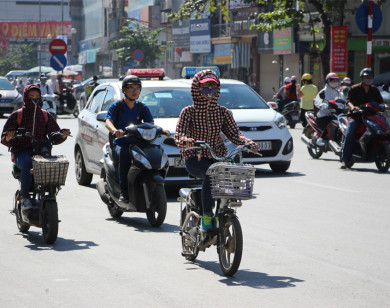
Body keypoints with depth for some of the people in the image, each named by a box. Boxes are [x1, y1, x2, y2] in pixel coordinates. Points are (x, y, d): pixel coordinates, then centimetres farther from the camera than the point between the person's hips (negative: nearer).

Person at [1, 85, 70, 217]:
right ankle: (24, 199, -30)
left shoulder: (46, 116, 17)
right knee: (27, 163, -38)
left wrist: (62, 135, -11)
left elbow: (55, 138, 12)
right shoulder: (16, 115, 9)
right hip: (21, 152, -2)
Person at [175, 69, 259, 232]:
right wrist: (185, 141, -35)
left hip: (217, 157, 4)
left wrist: (248, 143, -19)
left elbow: (234, 133, 1)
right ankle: (206, 216, -23)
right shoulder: (189, 112, 0)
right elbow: (179, 134, -10)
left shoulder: (223, 112, 9)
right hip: (194, 159, -4)